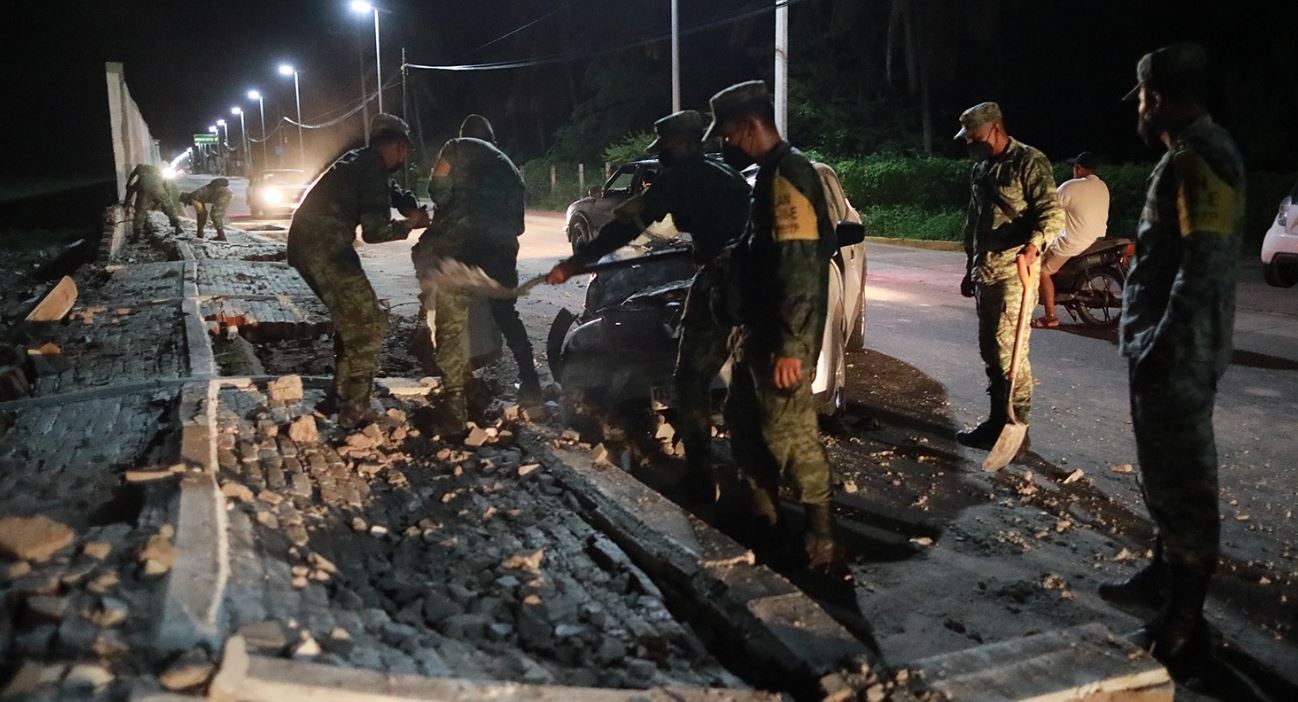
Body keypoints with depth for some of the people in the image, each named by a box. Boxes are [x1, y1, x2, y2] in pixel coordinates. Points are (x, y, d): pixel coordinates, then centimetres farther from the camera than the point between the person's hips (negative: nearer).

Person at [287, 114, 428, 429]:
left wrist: (407, 208, 18)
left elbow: (378, 195, 37)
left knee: (351, 320, 20)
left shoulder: (358, 160, 17)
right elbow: (375, 231, -14)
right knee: (367, 324, -5)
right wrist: (410, 224, 3)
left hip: (306, 243, 10)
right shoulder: (373, 168, -11)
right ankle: (354, 411, -4)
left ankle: (339, 396, 27)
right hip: (325, 247, -10)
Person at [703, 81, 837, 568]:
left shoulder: (788, 176, -18)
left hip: (782, 337, -10)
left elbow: (799, 269, -24)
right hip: (757, 328, 10)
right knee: (744, 419, 18)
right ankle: (762, 512, 32)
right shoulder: (767, 174, 14)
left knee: (788, 430, -5)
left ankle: (820, 535, 7)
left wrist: (791, 346, -25)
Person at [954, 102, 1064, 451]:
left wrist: (1034, 244, -35)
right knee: (989, 350, 12)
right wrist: (970, 269, 23)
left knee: (1010, 351, -9)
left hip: (1015, 271, -8)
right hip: (984, 272, 8)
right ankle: (997, 420, 22)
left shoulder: (1029, 161, -8)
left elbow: (1052, 212, -17)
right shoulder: (980, 169, 17)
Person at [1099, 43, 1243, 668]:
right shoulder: (1190, 153, 14)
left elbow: (1205, 266, -24)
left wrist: (1163, 344, -22)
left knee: (1182, 477, -2)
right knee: (1163, 470, 21)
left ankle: (1184, 619, 8)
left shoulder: (1199, 159, -18)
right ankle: (1165, 571, 37)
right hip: (1165, 346, 10)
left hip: (1179, 352, -10)